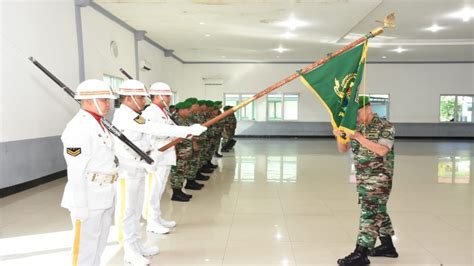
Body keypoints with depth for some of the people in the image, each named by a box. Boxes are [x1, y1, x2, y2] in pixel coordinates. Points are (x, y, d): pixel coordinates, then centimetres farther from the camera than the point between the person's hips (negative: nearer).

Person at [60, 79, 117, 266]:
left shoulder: (98, 124, 12)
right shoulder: (79, 127, -18)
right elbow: (76, 172, -21)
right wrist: (80, 206, -20)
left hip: (104, 198, 9)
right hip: (88, 200, -9)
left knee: (98, 246, 21)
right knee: (85, 248, 5)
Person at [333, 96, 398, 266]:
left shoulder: (385, 127, -10)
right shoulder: (357, 127, 7)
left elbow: (382, 151, -24)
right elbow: (343, 149, 7)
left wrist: (359, 137, -26)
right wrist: (339, 137, -13)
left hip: (378, 178, -7)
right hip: (362, 177, 7)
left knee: (369, 213, -8)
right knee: (378, 212, 17)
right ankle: (387, 247, 31)